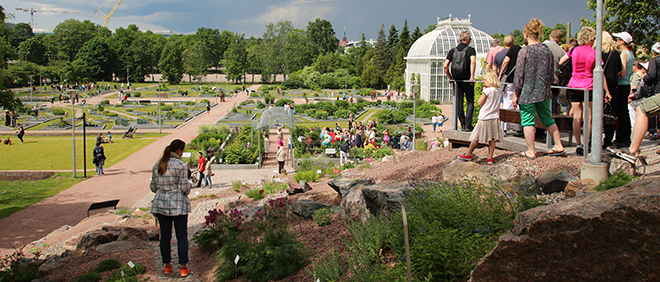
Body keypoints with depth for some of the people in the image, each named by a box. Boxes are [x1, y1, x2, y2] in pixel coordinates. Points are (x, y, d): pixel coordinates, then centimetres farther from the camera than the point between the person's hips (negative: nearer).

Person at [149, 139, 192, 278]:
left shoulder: (157, 165, 8)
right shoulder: (180, 165, -11)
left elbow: (153, 187, 12)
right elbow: (184, 187, -14)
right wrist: (189, 186, 7)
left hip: (160, 204, 5)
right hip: (178, 204, -5)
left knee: (165, 235, 12)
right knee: (182, 236, 3)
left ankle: (167, 265, 20)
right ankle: (183, 267, 5)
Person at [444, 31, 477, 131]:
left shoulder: (453, 50, 8)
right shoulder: (471, 50, -4)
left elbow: (445, 66, 1)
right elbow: (473, 62, -23)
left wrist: (450, 77, 12)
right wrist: (472, 76, -21)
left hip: (457, 80, 3)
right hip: (467, 80, -3)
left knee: (459, 102, 10)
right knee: (470, 102, 6)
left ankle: (463, 123, 11)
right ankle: (468, 123, -7)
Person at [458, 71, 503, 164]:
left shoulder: (487, 90, -12)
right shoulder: (499, 92, 9)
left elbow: (480, 103, -7)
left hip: (485, 118, -6)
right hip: (495, 118, 6)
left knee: (476, 137, 2)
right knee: (492, 139, 5)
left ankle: (468, 154, 11)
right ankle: (490, 157, 4)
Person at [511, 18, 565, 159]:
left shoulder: (524, 51, -12)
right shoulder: (547, 50, 4)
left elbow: (519, 75, -11)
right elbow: (551, 73, 11)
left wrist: (515, 94, -5)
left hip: (527, 92, -5)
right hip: (543, 92, 5)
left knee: (528, 121, 4)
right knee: (547, 119, 19)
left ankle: (531, 151, 8)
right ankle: (558, 146, 22)